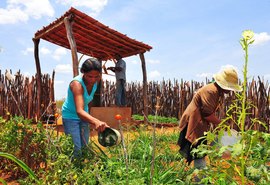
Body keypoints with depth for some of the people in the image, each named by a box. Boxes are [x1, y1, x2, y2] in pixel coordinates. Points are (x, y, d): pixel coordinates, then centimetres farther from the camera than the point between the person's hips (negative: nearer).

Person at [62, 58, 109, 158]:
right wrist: (96, 122, -65)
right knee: (76, 149, -8)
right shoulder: (77, 84, -34)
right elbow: (79, 111, -48)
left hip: (84, 115, 6)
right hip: (71, 116, -6)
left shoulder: (96, 81, -16)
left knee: (85, 146, 15)